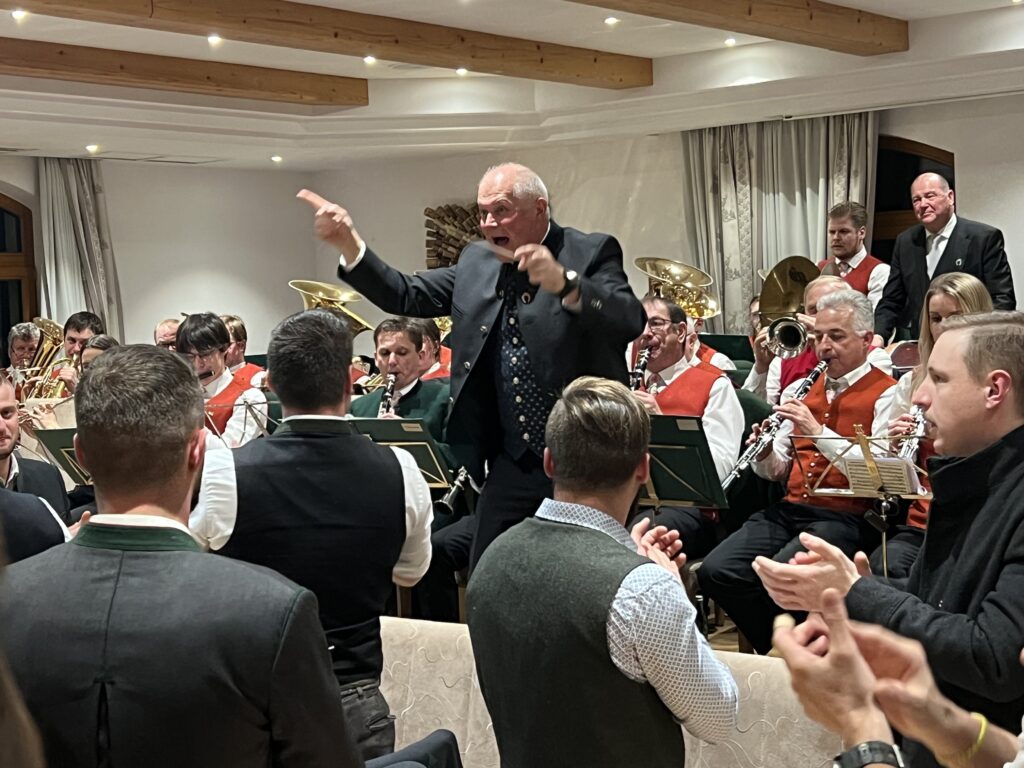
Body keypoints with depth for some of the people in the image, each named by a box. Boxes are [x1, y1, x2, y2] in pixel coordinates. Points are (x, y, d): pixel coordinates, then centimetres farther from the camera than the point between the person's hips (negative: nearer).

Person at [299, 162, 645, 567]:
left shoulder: (592, 253, -8)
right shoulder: (477, 262, 9)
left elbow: (631, 321, -24)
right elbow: (407, 296, 10)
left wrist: (563, 283, -40)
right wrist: (349, 245, -3)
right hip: (511, 464, 5)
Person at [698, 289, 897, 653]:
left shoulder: (885, 394, -2)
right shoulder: (801, 389, 18)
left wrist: (817, 430, -20)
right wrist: (765, 452, -4)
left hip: (844, 517, -6)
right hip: (789, 509, 6)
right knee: (715, 571, -15)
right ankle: (774, 650, 4)